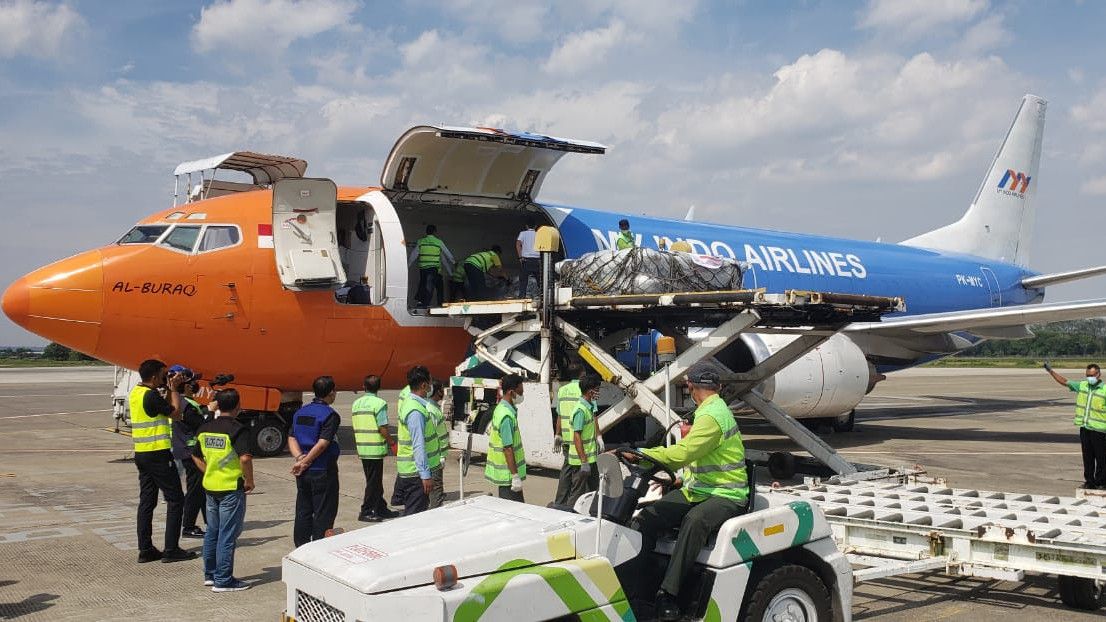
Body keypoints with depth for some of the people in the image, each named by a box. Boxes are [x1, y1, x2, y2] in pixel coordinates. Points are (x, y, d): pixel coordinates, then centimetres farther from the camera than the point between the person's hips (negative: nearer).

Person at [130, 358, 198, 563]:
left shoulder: (136, 392, 11)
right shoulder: (151, 395, -18)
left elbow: (165, 408, 15)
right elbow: (175, 413, -11)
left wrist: (171, 389, 10)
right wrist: (174, 389, -3)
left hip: (142, 454, 9)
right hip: (158, 454, -9)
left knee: (146, 501, 11)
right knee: (175, 499, -1)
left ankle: (145, 550, 13)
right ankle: (171, 550, 0)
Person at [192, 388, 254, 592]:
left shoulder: (205, 428, 6)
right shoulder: (237, 430, -16)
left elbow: (196, 456, 16)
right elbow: (245, 458, -27)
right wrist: (249, 482, -13)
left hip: (210, 486, 7)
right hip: (231, 489, -7)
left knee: (212, 532, 18)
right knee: (228, 535, 0)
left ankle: (210, 574, 28)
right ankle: (223, 581, 5)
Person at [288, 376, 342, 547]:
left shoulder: (300, 412, 9)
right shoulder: (330, 415, -13)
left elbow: (292, 439, 3)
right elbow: (323, 444, -20)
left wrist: (299, 458, -9)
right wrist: (304, 462, -13)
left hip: (303, 472, 7)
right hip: (323, 472, -7)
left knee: (303, 513, 14)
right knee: (323, 514, 2)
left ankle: (301, 549, 21)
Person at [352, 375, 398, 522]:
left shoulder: (357, 403, 8)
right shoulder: (379, 403, -14)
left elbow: (356, 428, 13)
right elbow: (383, 429, -17)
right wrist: (392, 444, -5)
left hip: (362, 449, 7)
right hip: (376, 449, -7)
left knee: (374, 480, 16)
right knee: (374, 481, 1)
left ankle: (381, 509, 24)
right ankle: (366, 512, 4)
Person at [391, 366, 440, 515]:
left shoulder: (408, 402, 11)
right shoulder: (416, 411, -21)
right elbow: (418, 446, -24)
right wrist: (426, 475, -24)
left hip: (407, 469, 10)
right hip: (416, 471, -10)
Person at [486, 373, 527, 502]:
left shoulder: (500, 408, 8)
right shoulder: (507, 415, -23)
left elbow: (490, 431, 22)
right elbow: (508, 448, -25)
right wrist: (515, 476, -23)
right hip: (508, 473, -10)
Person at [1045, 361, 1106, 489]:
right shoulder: (1082, 386, 10)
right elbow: (1064, 382, 20)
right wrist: (1050, 371, 20)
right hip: (1084, 428, 5)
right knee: (1087, 457, 10)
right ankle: (1089, 482, 17)